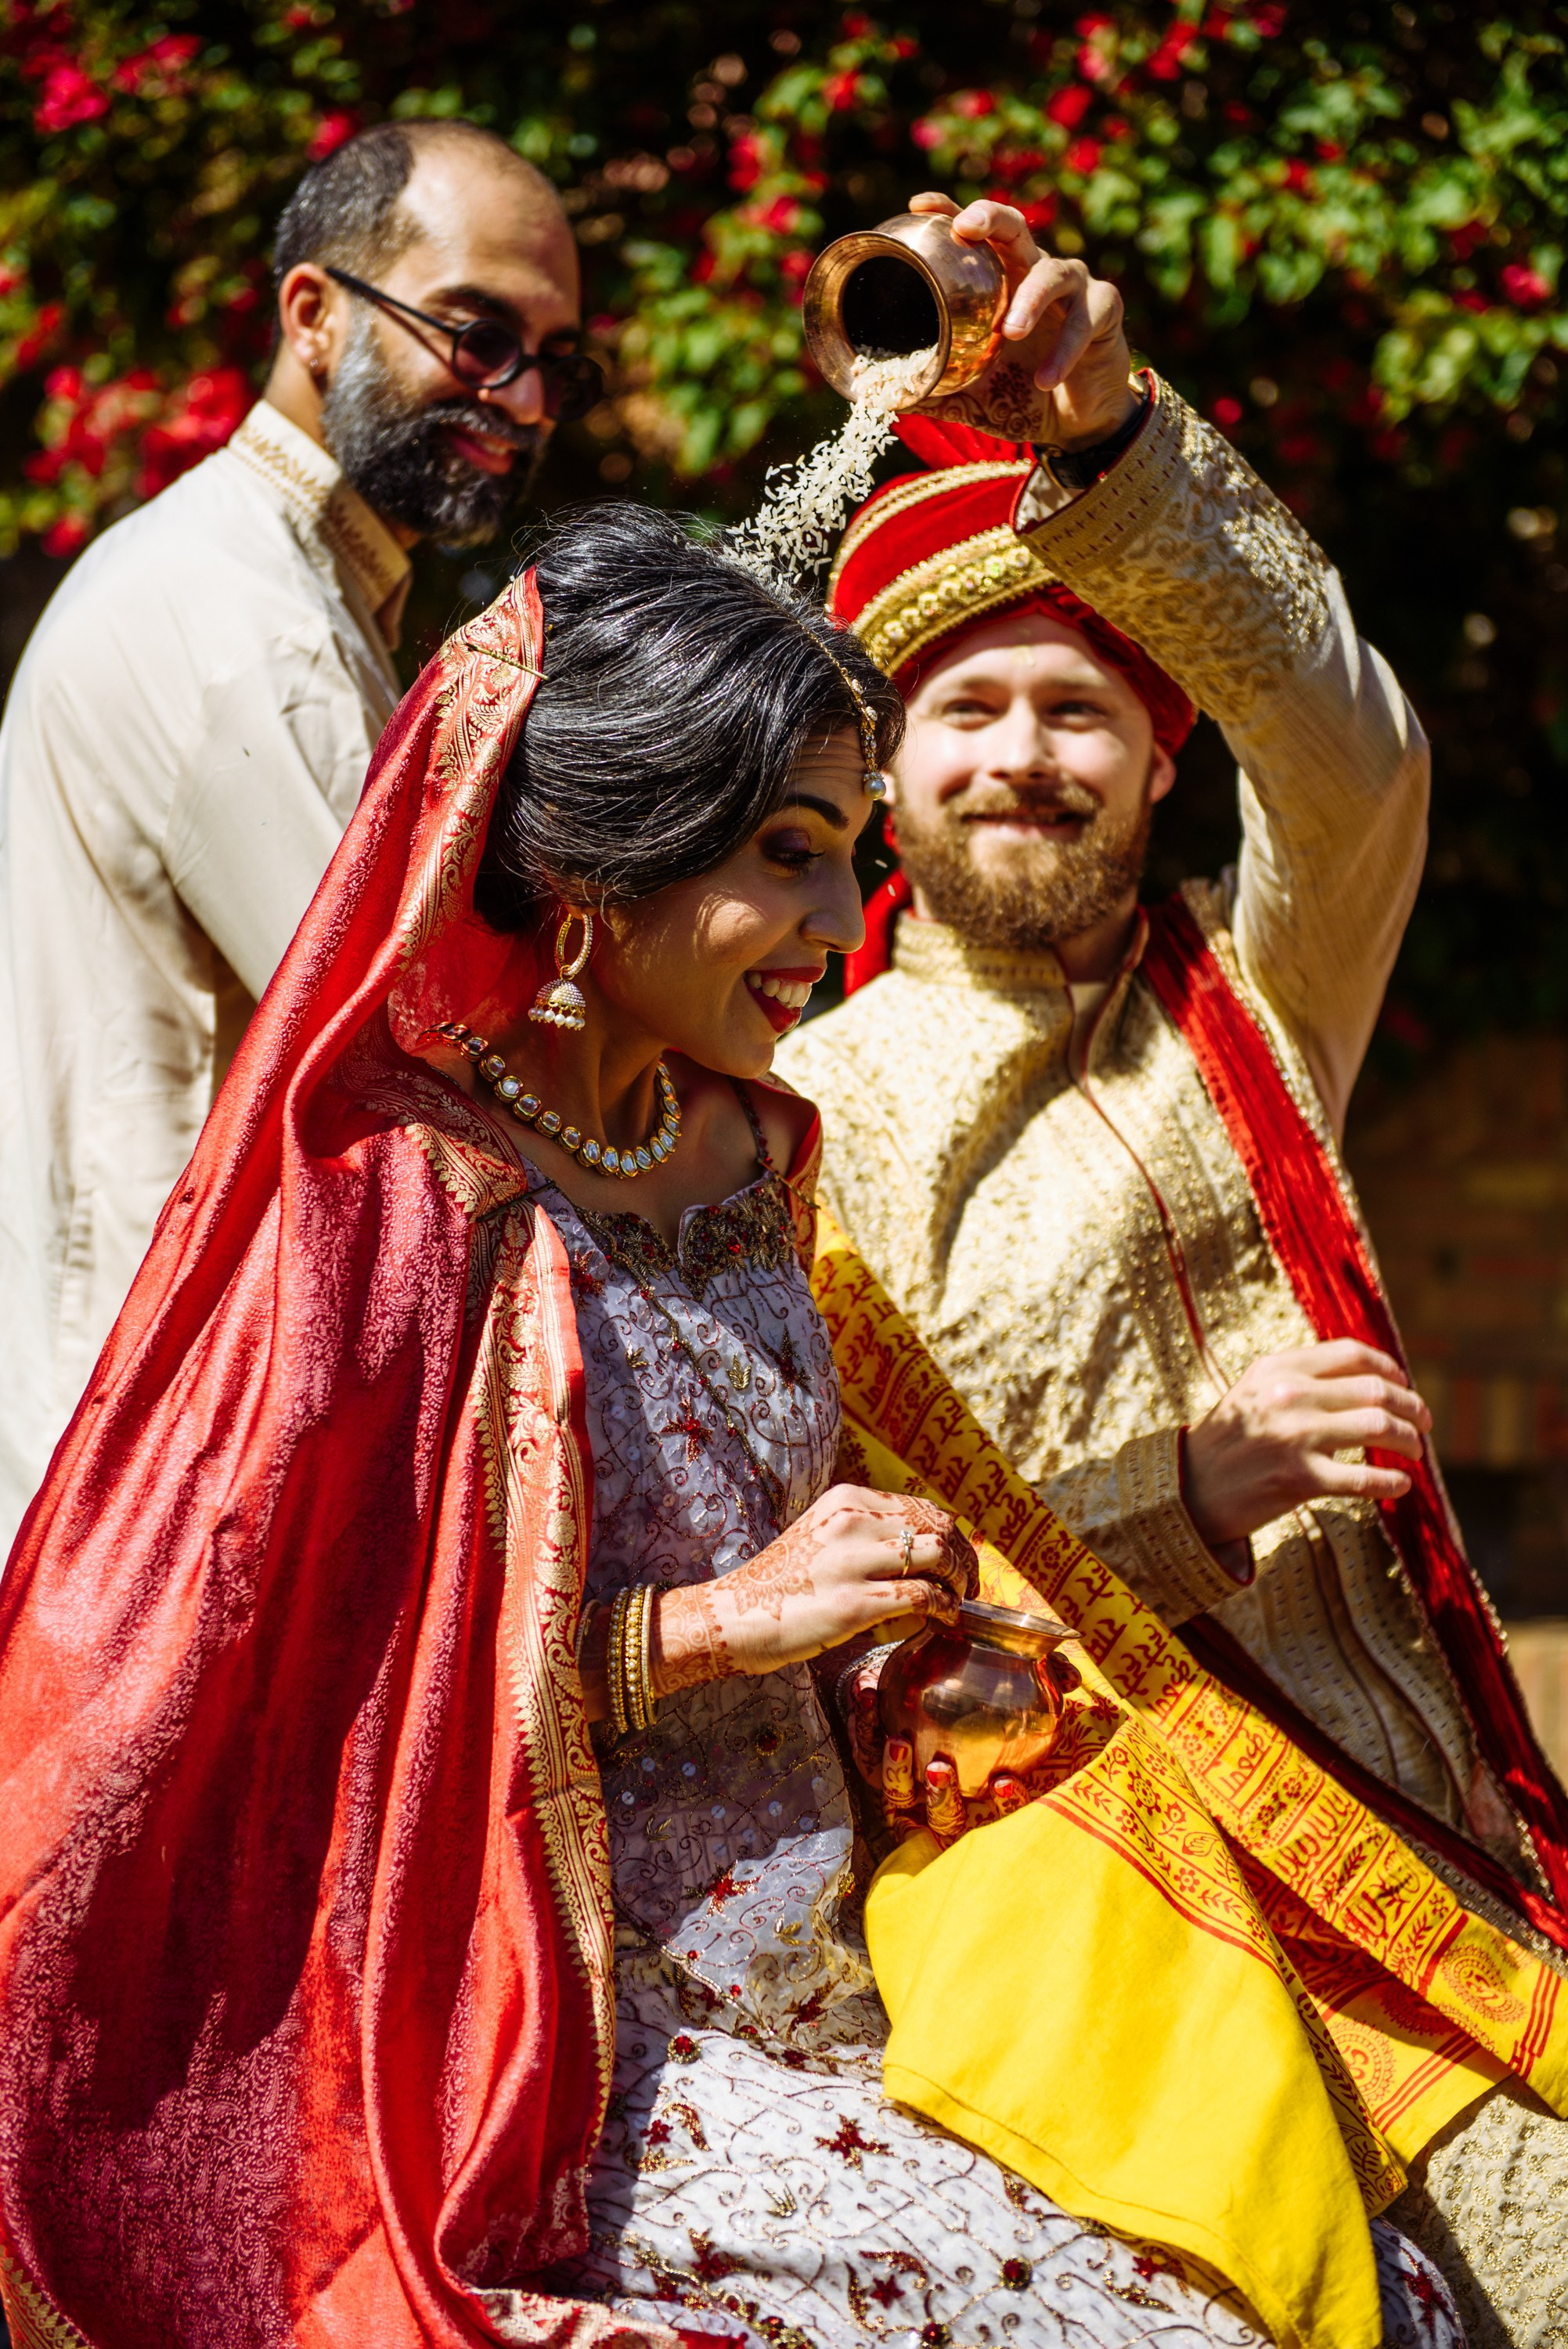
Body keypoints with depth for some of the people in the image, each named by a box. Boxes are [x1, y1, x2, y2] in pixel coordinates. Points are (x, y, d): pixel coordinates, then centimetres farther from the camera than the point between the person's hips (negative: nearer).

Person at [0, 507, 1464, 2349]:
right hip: (543, 2082, -8)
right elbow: (285, 1711, -17)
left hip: (813, 1986, 8)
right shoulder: (394, 1200, -14)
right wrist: (707, 1625, -17)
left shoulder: (743, 1150, 10)